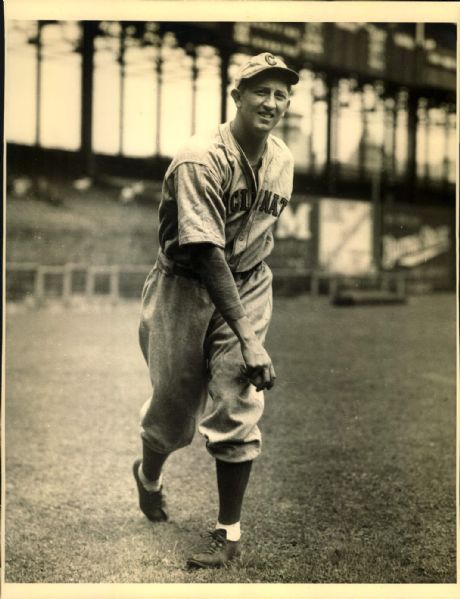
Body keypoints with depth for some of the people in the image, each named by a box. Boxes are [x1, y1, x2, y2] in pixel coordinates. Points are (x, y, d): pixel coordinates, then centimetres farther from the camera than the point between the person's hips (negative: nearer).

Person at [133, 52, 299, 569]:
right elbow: (207, 254, -27)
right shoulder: (200, 161, -22)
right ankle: (148, 475, 43)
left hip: (247, 287, 4)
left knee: (238, 405, -5)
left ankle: (229, 532, 9)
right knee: (174, 405, 8)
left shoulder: (282, 161, 1)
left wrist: (255, 317, 15)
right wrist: (247, 339, -30)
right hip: (185, 288, -4)